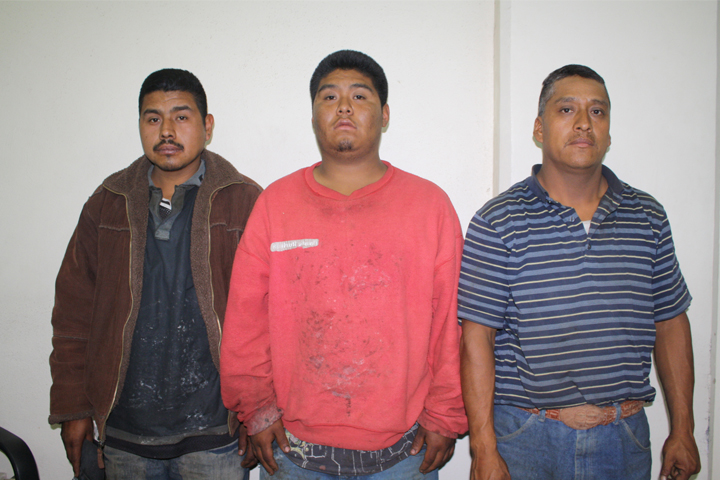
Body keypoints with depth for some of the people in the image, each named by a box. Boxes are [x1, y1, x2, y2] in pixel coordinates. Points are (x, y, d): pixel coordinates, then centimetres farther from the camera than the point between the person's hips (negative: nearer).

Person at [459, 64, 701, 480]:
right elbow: (477, 337, -10)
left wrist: (683, 431, 9)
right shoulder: (498, 222, -9)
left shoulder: (648, 217, 4)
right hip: (525, 437, -3)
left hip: (624, 438, 4)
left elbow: (670, 324, 9)